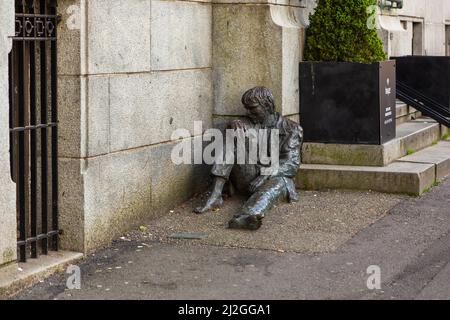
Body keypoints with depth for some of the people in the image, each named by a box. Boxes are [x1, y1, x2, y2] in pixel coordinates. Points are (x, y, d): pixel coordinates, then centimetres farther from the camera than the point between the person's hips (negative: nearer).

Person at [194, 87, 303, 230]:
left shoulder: (292, 129, 3)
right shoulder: (247, 124, 14)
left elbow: (291, 164, -8)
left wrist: (266, 175, -24)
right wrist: (234, 127, -31)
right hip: (246, 179, 3)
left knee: (280, 181, -39)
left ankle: (245, 217, -69)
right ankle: (216, 196, -32)